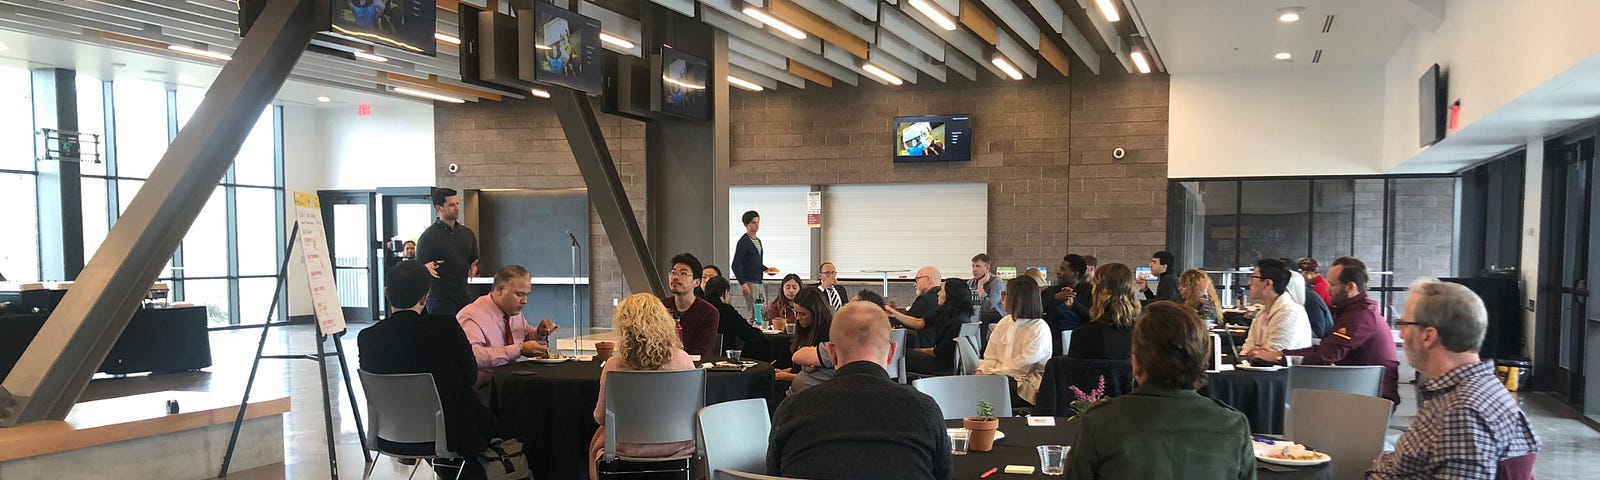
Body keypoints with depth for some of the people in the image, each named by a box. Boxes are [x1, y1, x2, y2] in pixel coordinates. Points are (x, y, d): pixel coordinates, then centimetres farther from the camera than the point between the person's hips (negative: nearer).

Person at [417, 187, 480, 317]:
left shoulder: (468, 234, 13)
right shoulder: (427, 237, -5)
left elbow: (475, 261, 21)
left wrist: (474, 269, -1)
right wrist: (426, 268, -26)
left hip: (464, 297, 5)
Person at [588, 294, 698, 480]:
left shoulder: (614, 365, -16)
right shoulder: (683, 360, -12)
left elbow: (600, 417, -3)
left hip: (631, 450, -2)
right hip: (677, 447, 2)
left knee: (596, 445, 32)